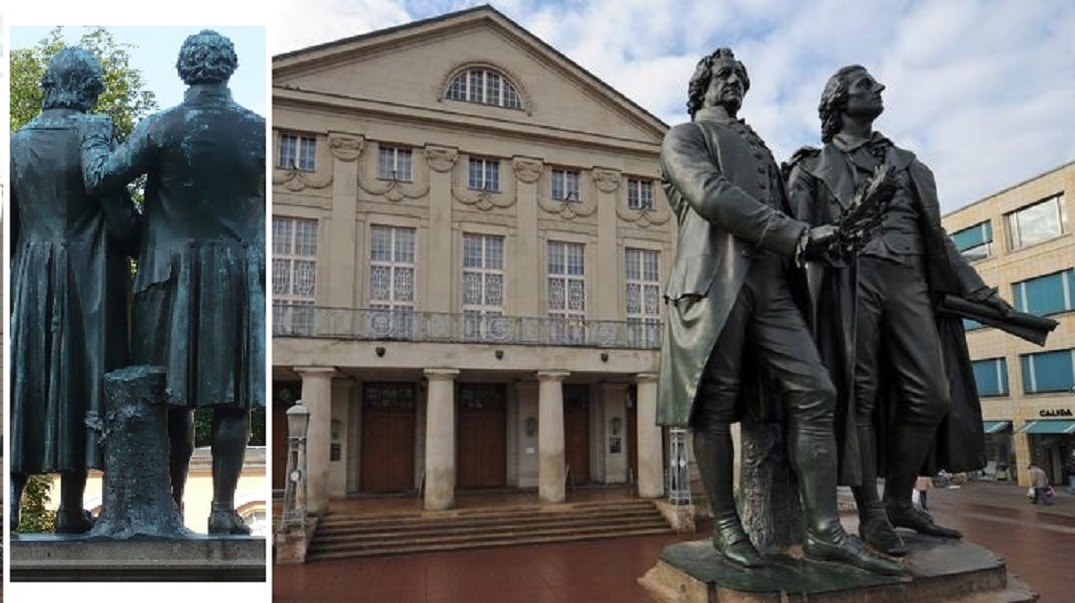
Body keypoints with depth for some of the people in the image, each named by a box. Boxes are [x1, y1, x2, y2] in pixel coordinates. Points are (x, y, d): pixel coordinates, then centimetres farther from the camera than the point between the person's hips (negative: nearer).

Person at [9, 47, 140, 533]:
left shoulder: (19, 141, 6)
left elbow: (8, 224, 8)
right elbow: (123, 222, -11)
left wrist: (18, 273, 20)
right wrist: (144, 236, 9)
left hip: (30, 279, 4)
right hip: (88, 280, -4)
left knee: (26, 377, 13)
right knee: (80, 378, 2)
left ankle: (13, 495, 15)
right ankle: (71, 509, 10)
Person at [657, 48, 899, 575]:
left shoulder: (757, 147, 33)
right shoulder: (685, 136, 10)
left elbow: (779, 209, 31)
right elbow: (713, 196, -8)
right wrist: (797, 235, -11)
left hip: (771, 283, 7)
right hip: (716, 280, -6)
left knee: (814, 392, -4)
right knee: (715, 404, -4)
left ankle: (824, 531, 0)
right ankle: (726, 526, 8)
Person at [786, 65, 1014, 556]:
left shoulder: (905, 163, 27)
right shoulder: (814, 166, 12)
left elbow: (936, 235, 24)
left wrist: (978, 290, 18)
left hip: (909, 281, 5)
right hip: (850, 280, -5)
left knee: (932, 395, -2)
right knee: (858, 394, -6)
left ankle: (898, 502, 12)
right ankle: (871, 514, 1)